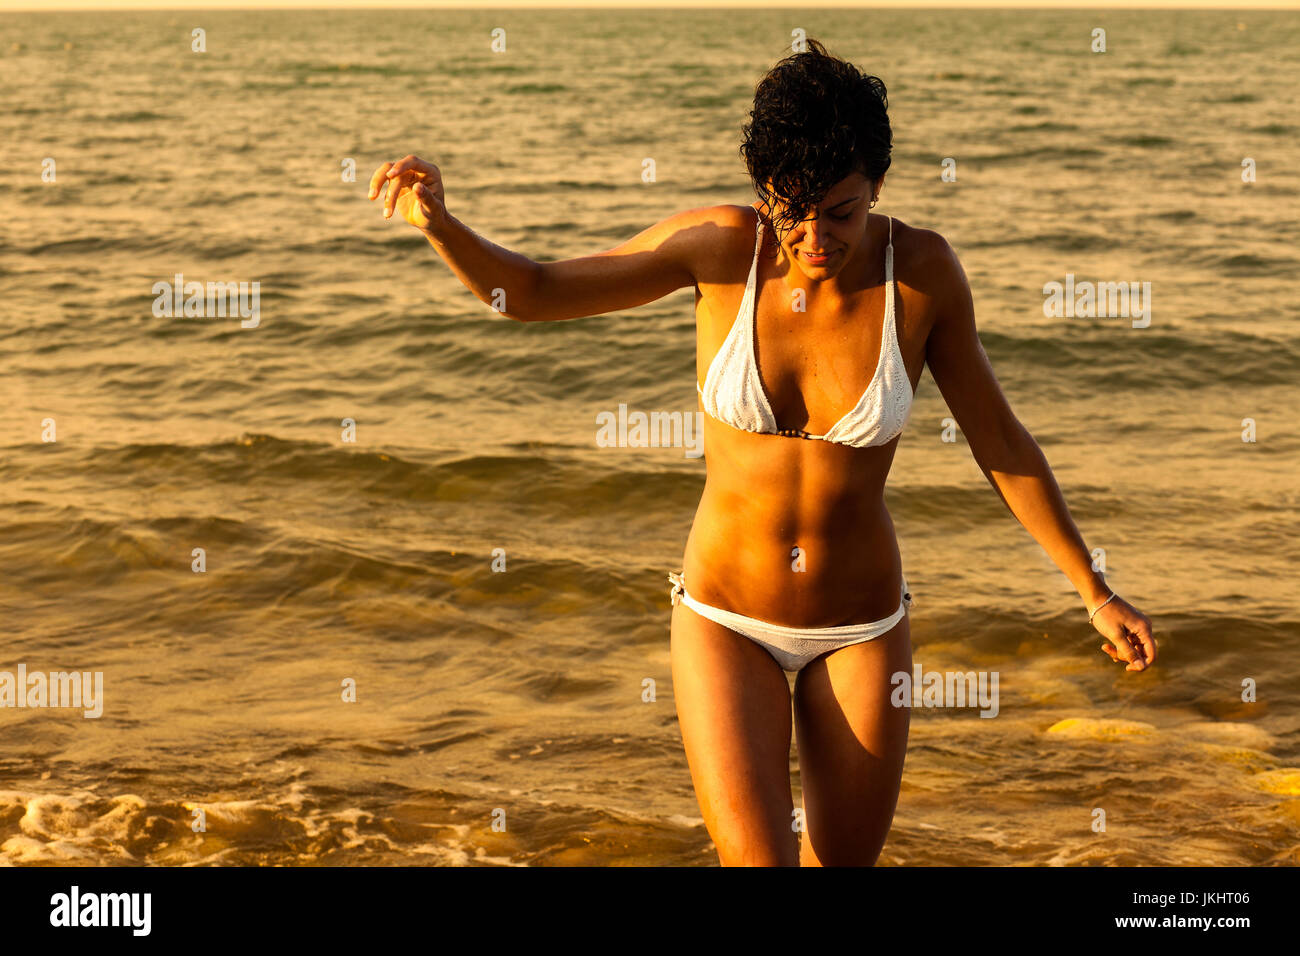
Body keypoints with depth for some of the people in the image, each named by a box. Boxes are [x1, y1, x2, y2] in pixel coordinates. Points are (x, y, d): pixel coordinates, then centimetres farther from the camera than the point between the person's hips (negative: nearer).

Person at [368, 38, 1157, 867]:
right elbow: (528, 291, -14)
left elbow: (1001, 440, -5)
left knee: (843, 861, 13)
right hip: (726, 619, -1)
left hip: (861, 626, 1)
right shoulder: (724, 245, -16)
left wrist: (1096, 592, -1)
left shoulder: (922, 267, -15)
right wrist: (436, 218, -34)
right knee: (758, 861, -13)